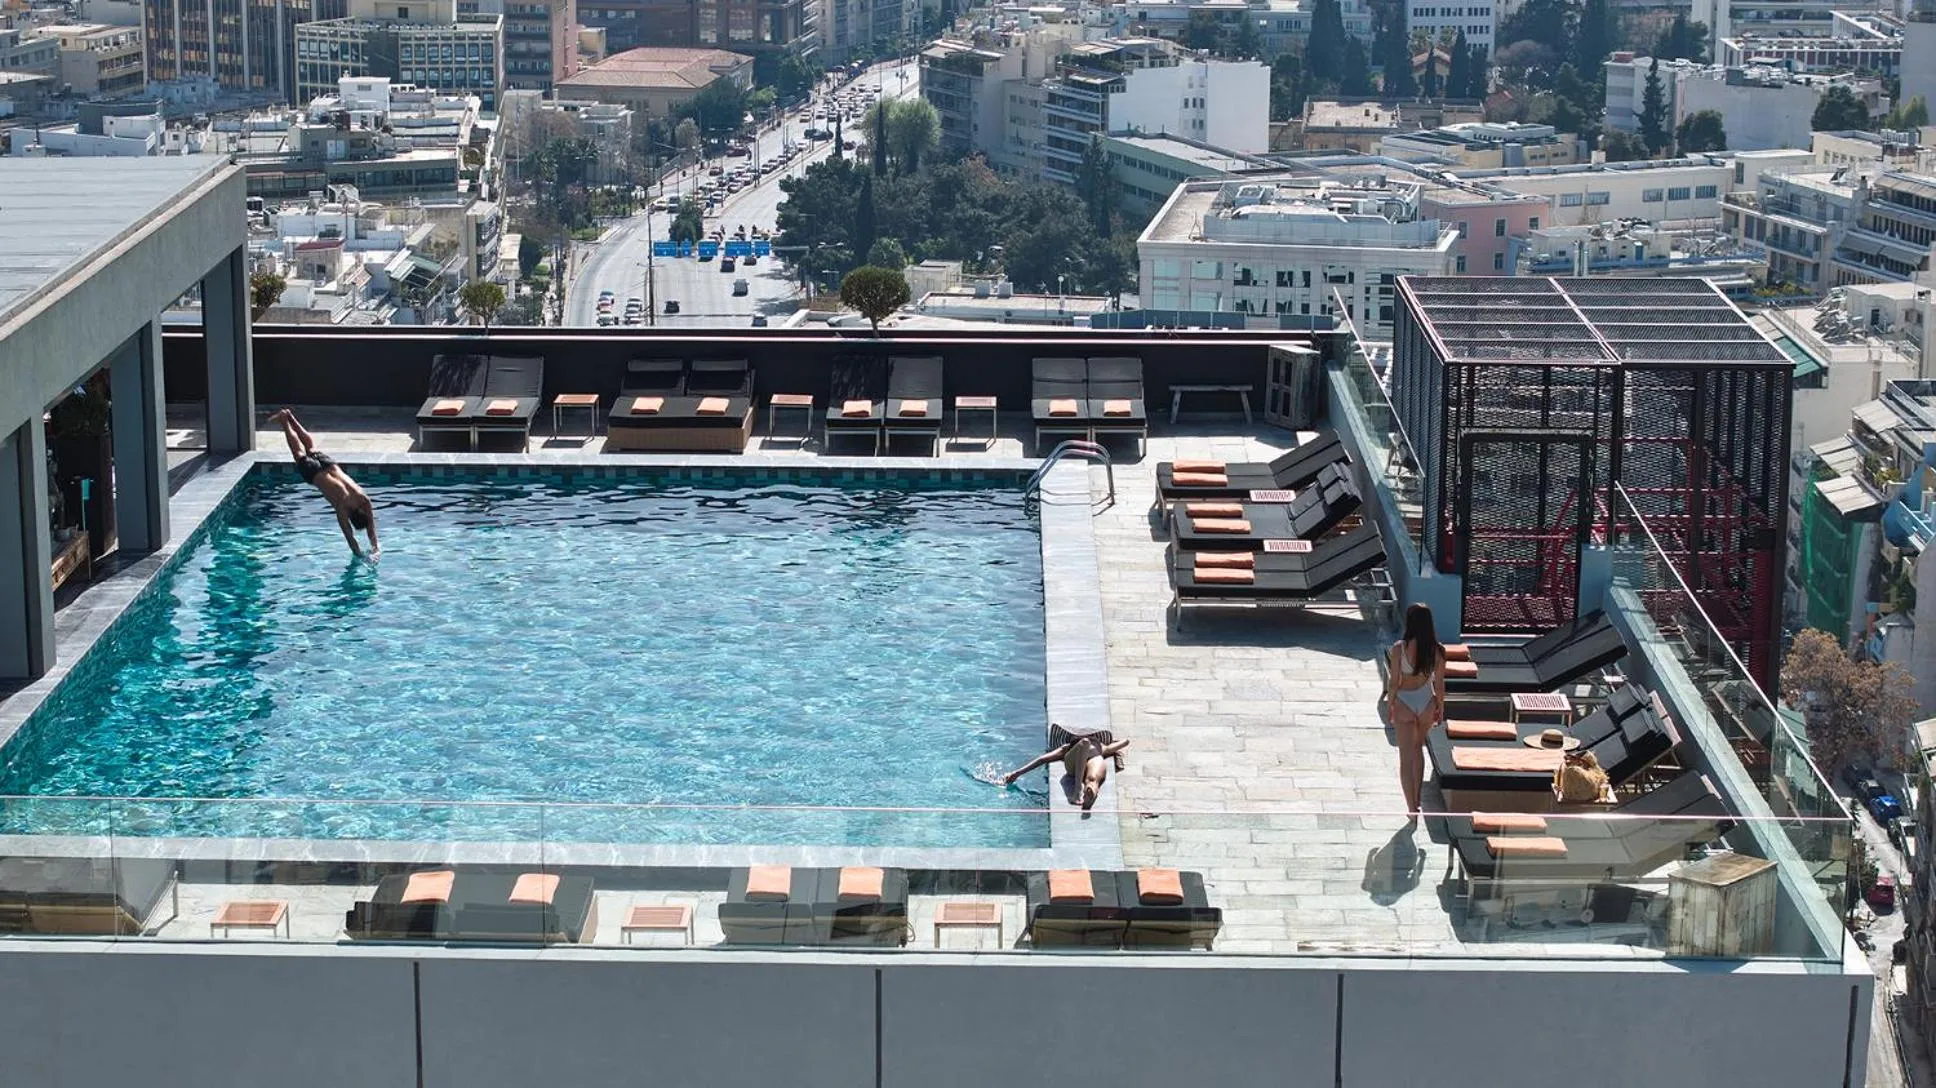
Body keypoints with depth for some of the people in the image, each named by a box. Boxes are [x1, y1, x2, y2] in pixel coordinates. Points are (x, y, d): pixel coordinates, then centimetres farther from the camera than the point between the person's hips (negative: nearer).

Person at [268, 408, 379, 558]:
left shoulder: (364, 501, -26)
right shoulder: (342, 507, -36)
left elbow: (371, 526, -18)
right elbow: (348, 534, -33)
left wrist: (375, 547, -26)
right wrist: (357, 553, -33)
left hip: (328, 464, 4)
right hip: (312, 471, -4)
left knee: (310, 447, 29)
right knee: (300, 452, 23)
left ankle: (289, 416, 47)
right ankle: (284, 419, 41)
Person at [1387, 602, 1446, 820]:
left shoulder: (1399, 648, -19)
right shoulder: (1437, 650, -11)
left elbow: (1394, 682, -14)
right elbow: (1439, 683, -4)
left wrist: (1389, 705, 1)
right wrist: (1440, 707, 10)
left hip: (1404, 703, -3)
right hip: (1427, 702, 3)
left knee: (1406, 757, 4)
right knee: (1418, 748, 26)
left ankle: (1412, 808, 0)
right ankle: (1416, 798, 35)